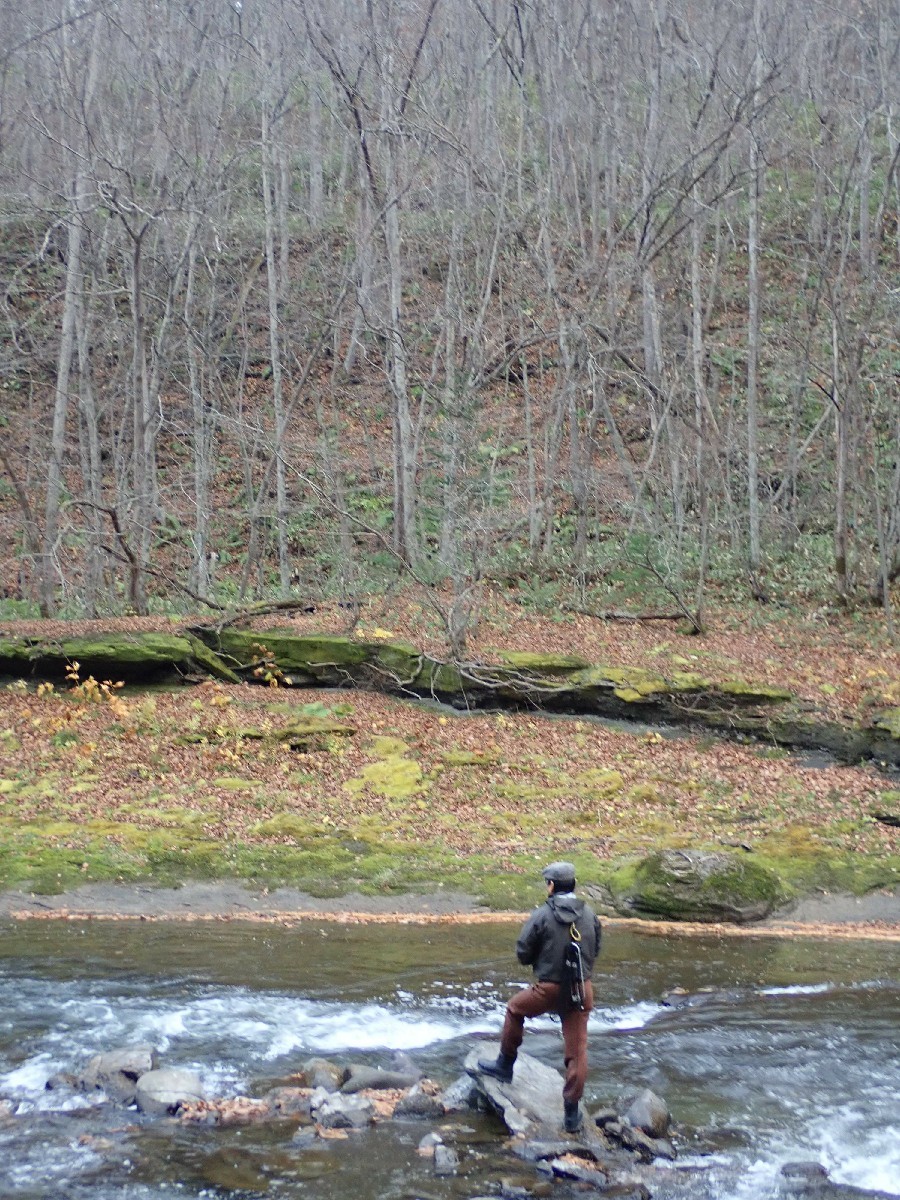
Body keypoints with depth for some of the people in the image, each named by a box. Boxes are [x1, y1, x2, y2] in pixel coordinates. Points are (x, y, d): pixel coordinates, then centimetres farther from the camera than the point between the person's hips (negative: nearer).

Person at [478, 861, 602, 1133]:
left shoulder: (542, 916, -11)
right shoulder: (589, 914, 2)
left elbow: (523, 954, -6)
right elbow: (595, 950, 13)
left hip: (549, 989, -3)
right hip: (581, 991, 3)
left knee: (515, 1009, 26)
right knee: (577, 1051, 7)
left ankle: (505, 1065, 35)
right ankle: (572, 1113, 9)